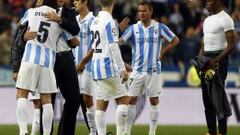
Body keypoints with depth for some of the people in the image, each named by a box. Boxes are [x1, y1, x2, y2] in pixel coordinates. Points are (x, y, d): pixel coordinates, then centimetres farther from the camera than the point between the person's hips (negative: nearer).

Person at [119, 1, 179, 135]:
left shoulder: (159, 27, 0)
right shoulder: (133, 28, 2)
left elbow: (175, 40, 7)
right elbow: (120, 41, -9)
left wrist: (163, 52, -1)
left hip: (154, 70, -1)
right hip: (137, 70, 1)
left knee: (154, 101, 4)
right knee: (131, 100, -2)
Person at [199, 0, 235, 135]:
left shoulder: (225, 19, -9)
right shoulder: (207, 20, 18)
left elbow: (231, 45, -15)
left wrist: (216, 60, -21)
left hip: (218, 59, -9)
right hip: (207, 62, 9)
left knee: (218, 95, -11)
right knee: (207, 97, 8)